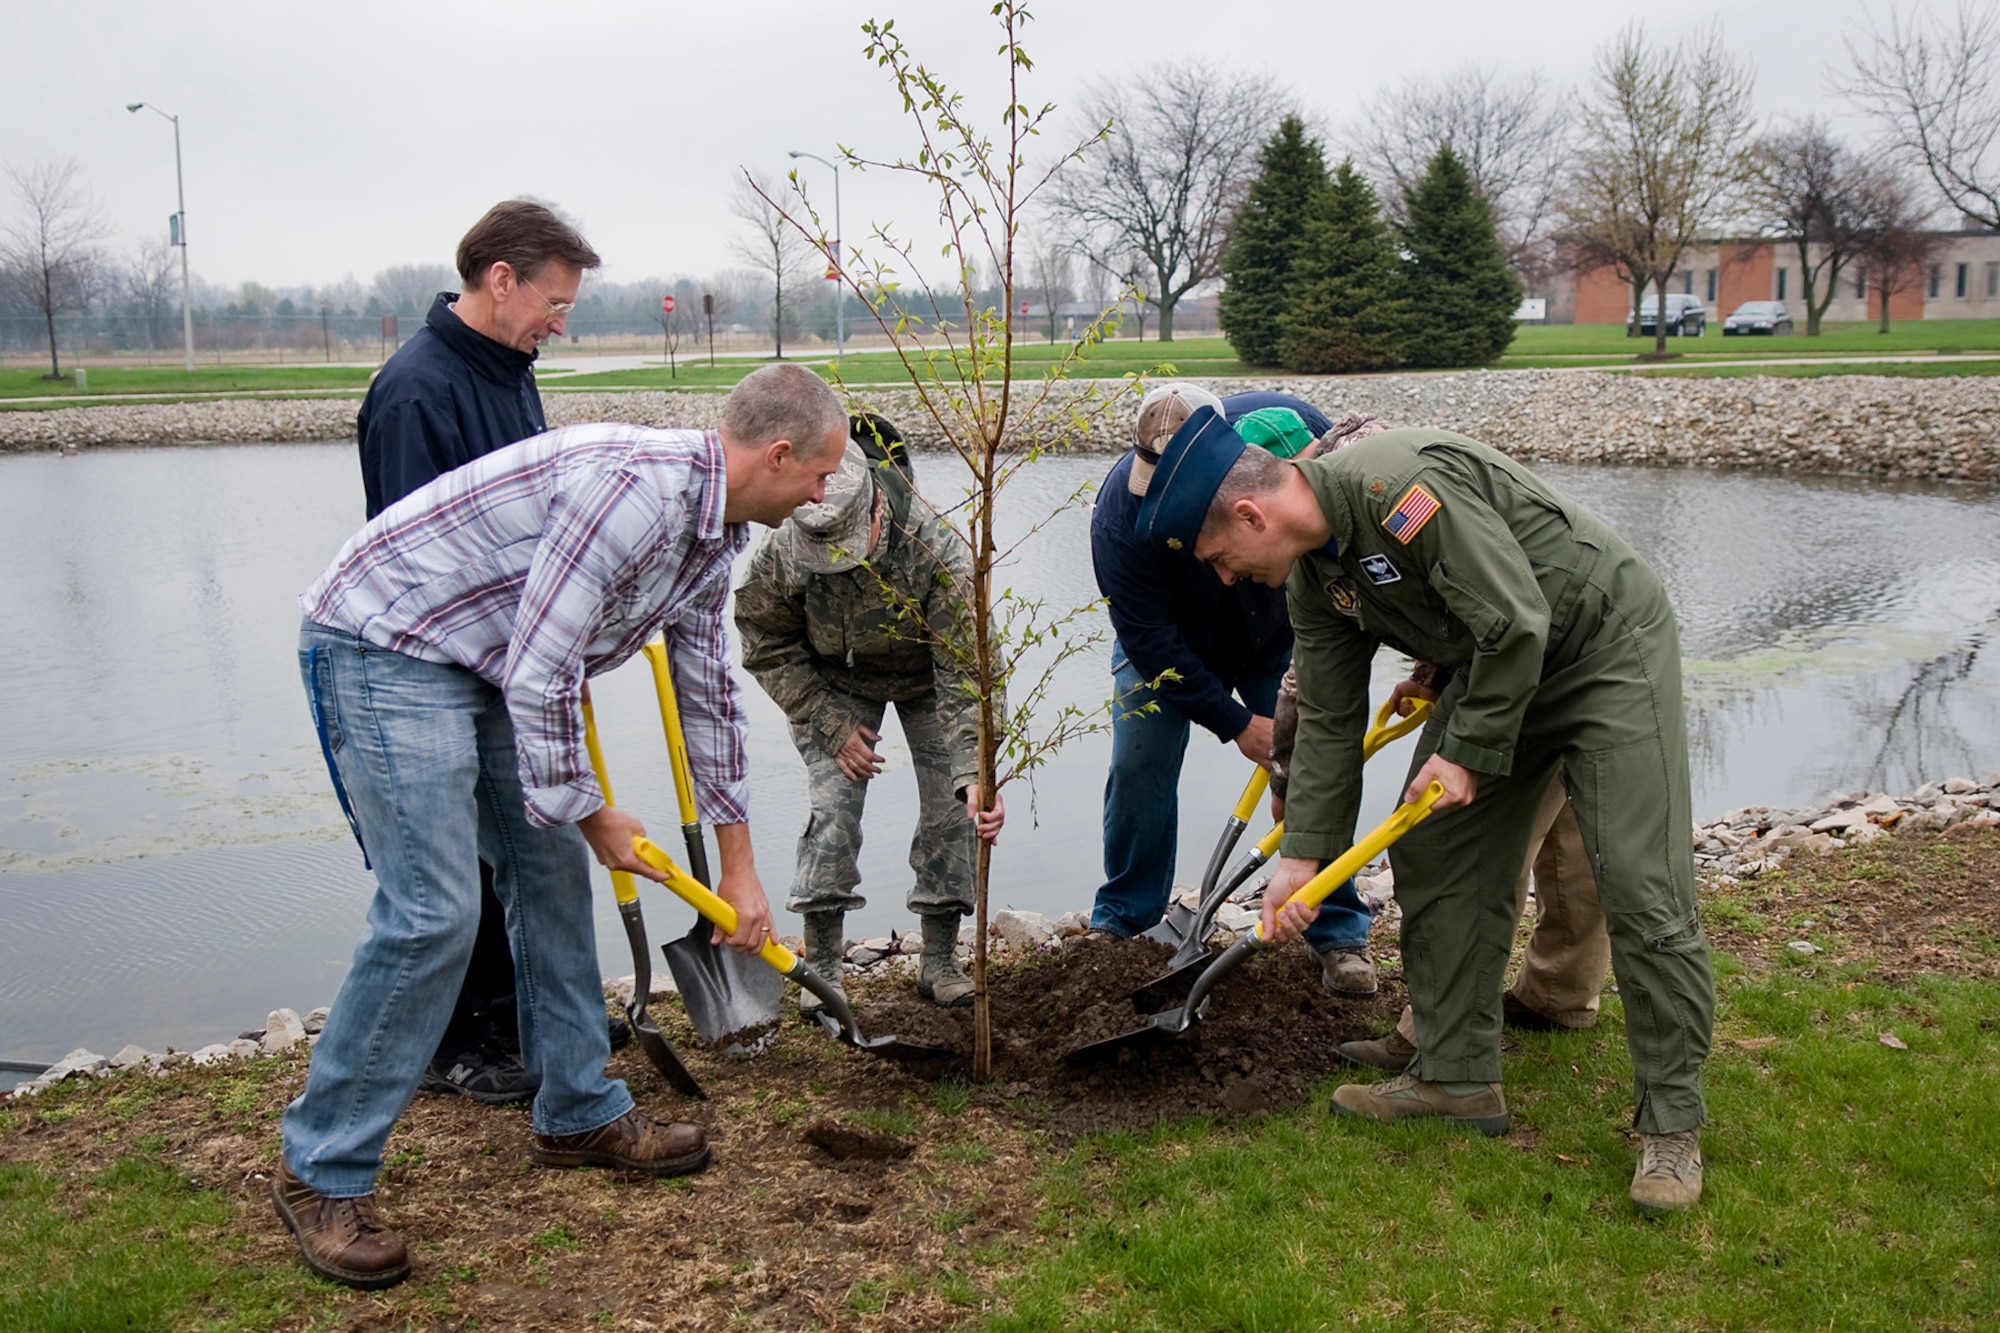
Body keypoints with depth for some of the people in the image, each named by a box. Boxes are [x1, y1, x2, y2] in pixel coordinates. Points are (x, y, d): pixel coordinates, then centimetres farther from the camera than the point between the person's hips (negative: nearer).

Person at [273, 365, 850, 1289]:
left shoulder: (713, 534, 6)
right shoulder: (633, 488, -27)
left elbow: (707, 695, 16)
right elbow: (539, 674, -26)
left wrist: (738, 868, 20)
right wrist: (590, 814, -11)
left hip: (484, 663, 10)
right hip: (382, 647, -10)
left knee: (553, 875, 11)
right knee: (433, 911, -13)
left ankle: (580, 1114, 25)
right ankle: (321, 1172, 3)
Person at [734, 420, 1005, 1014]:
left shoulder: (937, 551, -38)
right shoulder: (783, 552, -31)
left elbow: (966, 672, -37)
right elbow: (768, 646, -12)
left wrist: (978, 774, -46)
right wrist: (833, 725, -17)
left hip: (925, 678, 0)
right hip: (834, 684, 1)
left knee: (949, 809, -6)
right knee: (832, 809, -11)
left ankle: (940, 959, 10)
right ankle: (821, 966, 2)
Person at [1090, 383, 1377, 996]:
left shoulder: (1289, 425, -31)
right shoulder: (1120, 513, -34)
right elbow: (1150, 639, -25)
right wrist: (1235, 723, -25)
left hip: (1278, 635, 1)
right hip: (1170, 641, -1)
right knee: (1139, 767, -7)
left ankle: (1339, 933, 7)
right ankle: (1121, 922, 12)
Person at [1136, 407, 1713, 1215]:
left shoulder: (1402, 486, -32)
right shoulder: (1313, 573, -2)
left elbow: (1516, 625, -30)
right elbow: (1328, 720, 3)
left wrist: (1471, 751, -18)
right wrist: (1302, 855, -1)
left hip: (1606, 645, -9)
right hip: (1493, 668, 9)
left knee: (1642, 889, -11)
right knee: (1430, 860, 6)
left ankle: (1671, 1123, 1)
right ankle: (1458, 1077, 17)